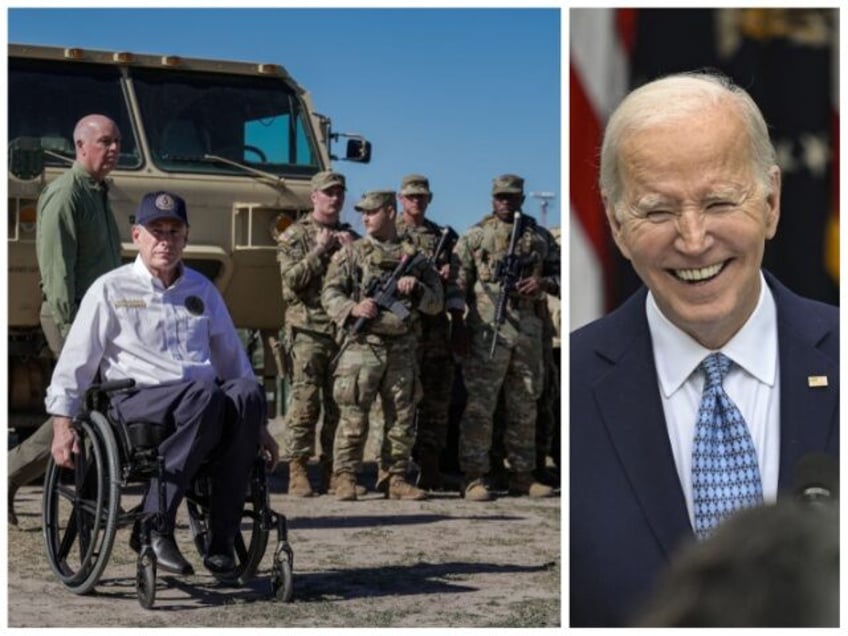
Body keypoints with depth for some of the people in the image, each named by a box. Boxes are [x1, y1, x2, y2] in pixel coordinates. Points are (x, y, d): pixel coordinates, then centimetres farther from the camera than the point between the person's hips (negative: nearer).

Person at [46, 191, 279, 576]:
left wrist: (259, 426, 25)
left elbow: (232, 358, 29)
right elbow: (74, 362, 7)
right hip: (136, 399, -4)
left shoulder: (201, 290, 24)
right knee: (205, 396, -37)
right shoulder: (111, 290, 10)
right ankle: (153, 527, -32)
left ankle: (221, 538, -30)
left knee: (247, 394, -32)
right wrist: (63, 425, -4)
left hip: (205, 397, 4)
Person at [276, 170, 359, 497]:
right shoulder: (295, 235, 6)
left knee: (339, 405, 4)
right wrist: (320, 250, -8)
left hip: (344, 331, 4)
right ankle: (297, 471, -7)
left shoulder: (350, 236, 19)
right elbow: (292, 279, -7)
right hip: (308, 330, -4)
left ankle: (332, 471, 9)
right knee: (305, 402, -9)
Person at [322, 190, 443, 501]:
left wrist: (416, 289, -5)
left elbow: (436, 303, 15)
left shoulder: (414, 257, 14)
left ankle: (393, 478, 14)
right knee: (354, 417, -5)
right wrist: (353, 308, -18)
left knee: (402, 418, 6)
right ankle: (345, 478, 0)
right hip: (362, 347, -3)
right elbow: (330, 294, 1)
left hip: (402, 350, 3)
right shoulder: (351, 253, 8)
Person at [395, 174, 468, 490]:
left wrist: (458, 325, 7)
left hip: (436, 326, 4)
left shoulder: (442, 236, 16)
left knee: (437, 399, 4)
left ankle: (430, 468, 10)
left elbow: (452, 285, 14)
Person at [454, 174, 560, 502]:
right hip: (488, 332, -4)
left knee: (525, 407, 10)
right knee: (480, 406, -6)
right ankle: (475, 478, -3)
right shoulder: (475, 236, 3)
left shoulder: (540, 237, 13)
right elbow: (456, 283, 1)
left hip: (529, 332, 4)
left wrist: (544, 282, -5)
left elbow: (560, 273, 18)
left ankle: (522, 475, 18)